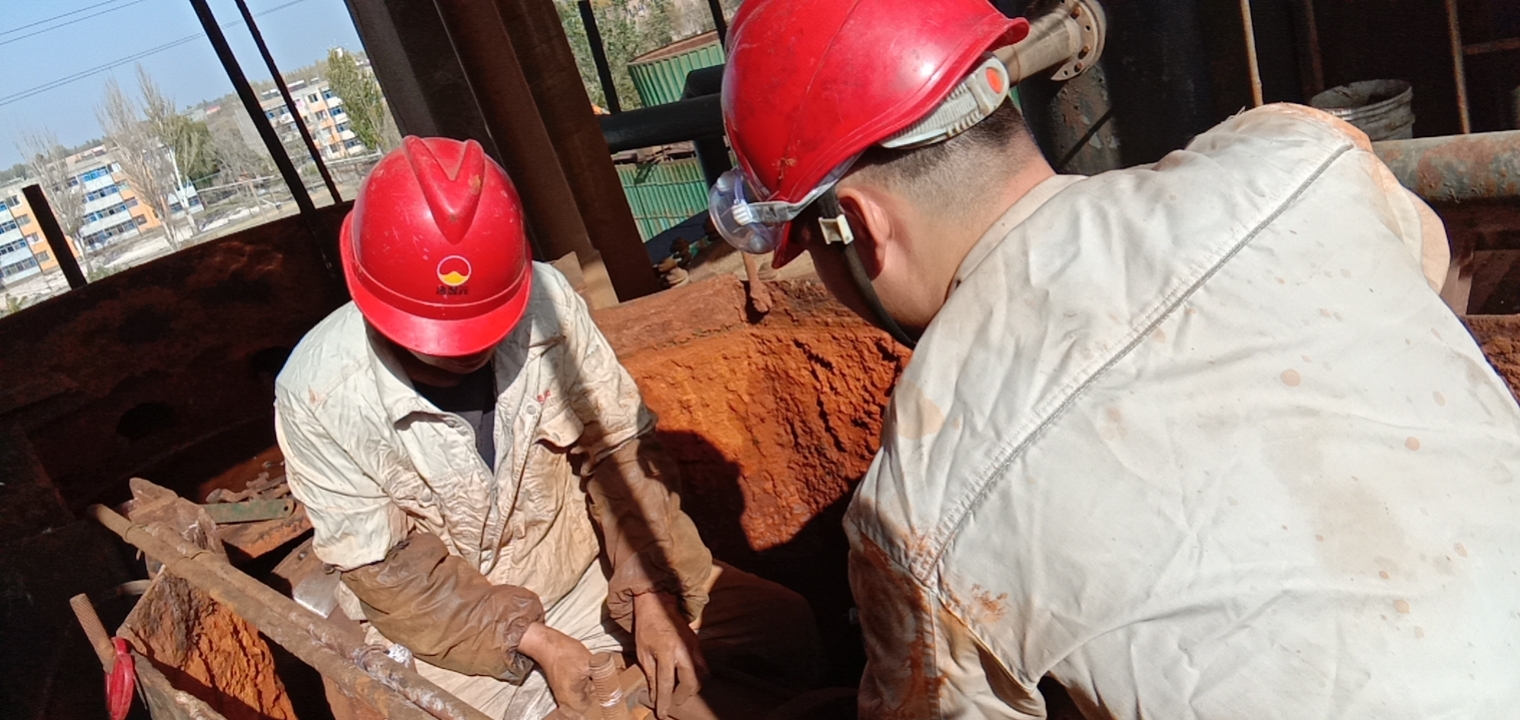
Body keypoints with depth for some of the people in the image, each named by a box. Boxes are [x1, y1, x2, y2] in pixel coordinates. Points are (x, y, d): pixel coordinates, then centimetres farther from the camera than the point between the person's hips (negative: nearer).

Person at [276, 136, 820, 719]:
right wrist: (531, 640, -19)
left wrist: (651, 598, -19)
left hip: (584, 565, 2)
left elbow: (618, 447, -11)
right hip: (444, 629, -1)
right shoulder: (318, 395, -23)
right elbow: (388, 568, -15)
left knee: (784, 626, -4)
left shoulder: (545, 302, -20)